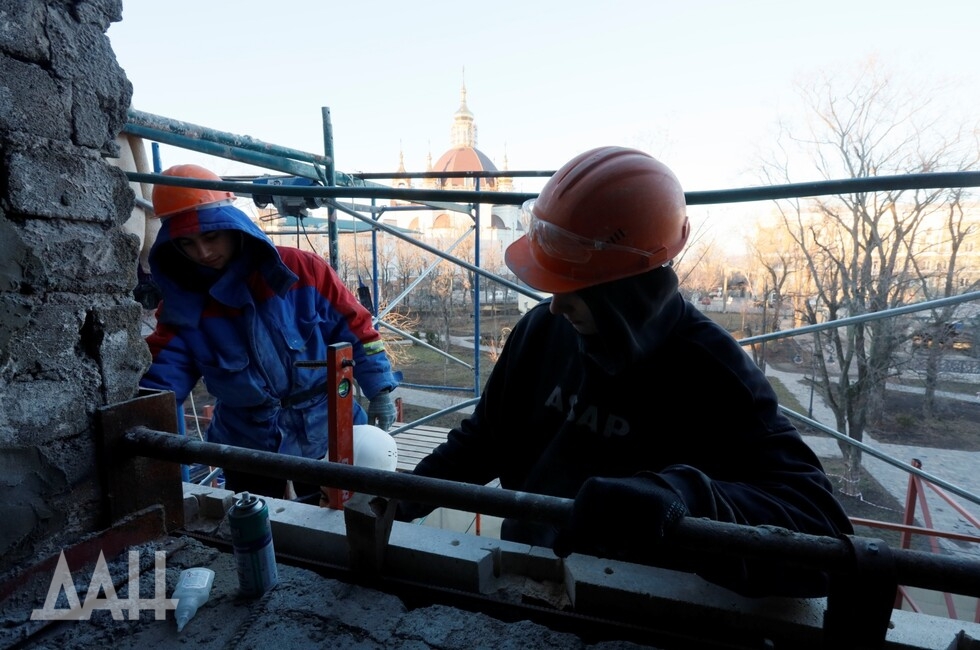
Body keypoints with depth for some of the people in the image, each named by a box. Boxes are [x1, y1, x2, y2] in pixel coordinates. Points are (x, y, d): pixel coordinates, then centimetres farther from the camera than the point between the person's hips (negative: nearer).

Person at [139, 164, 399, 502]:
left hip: (325, 434, -2)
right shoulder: (183, 304, -5)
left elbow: (355, 327, -8)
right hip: (248, 447, 3)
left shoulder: (301, 269, -14)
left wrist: (379, 390, -7)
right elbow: (162, 379, -7)